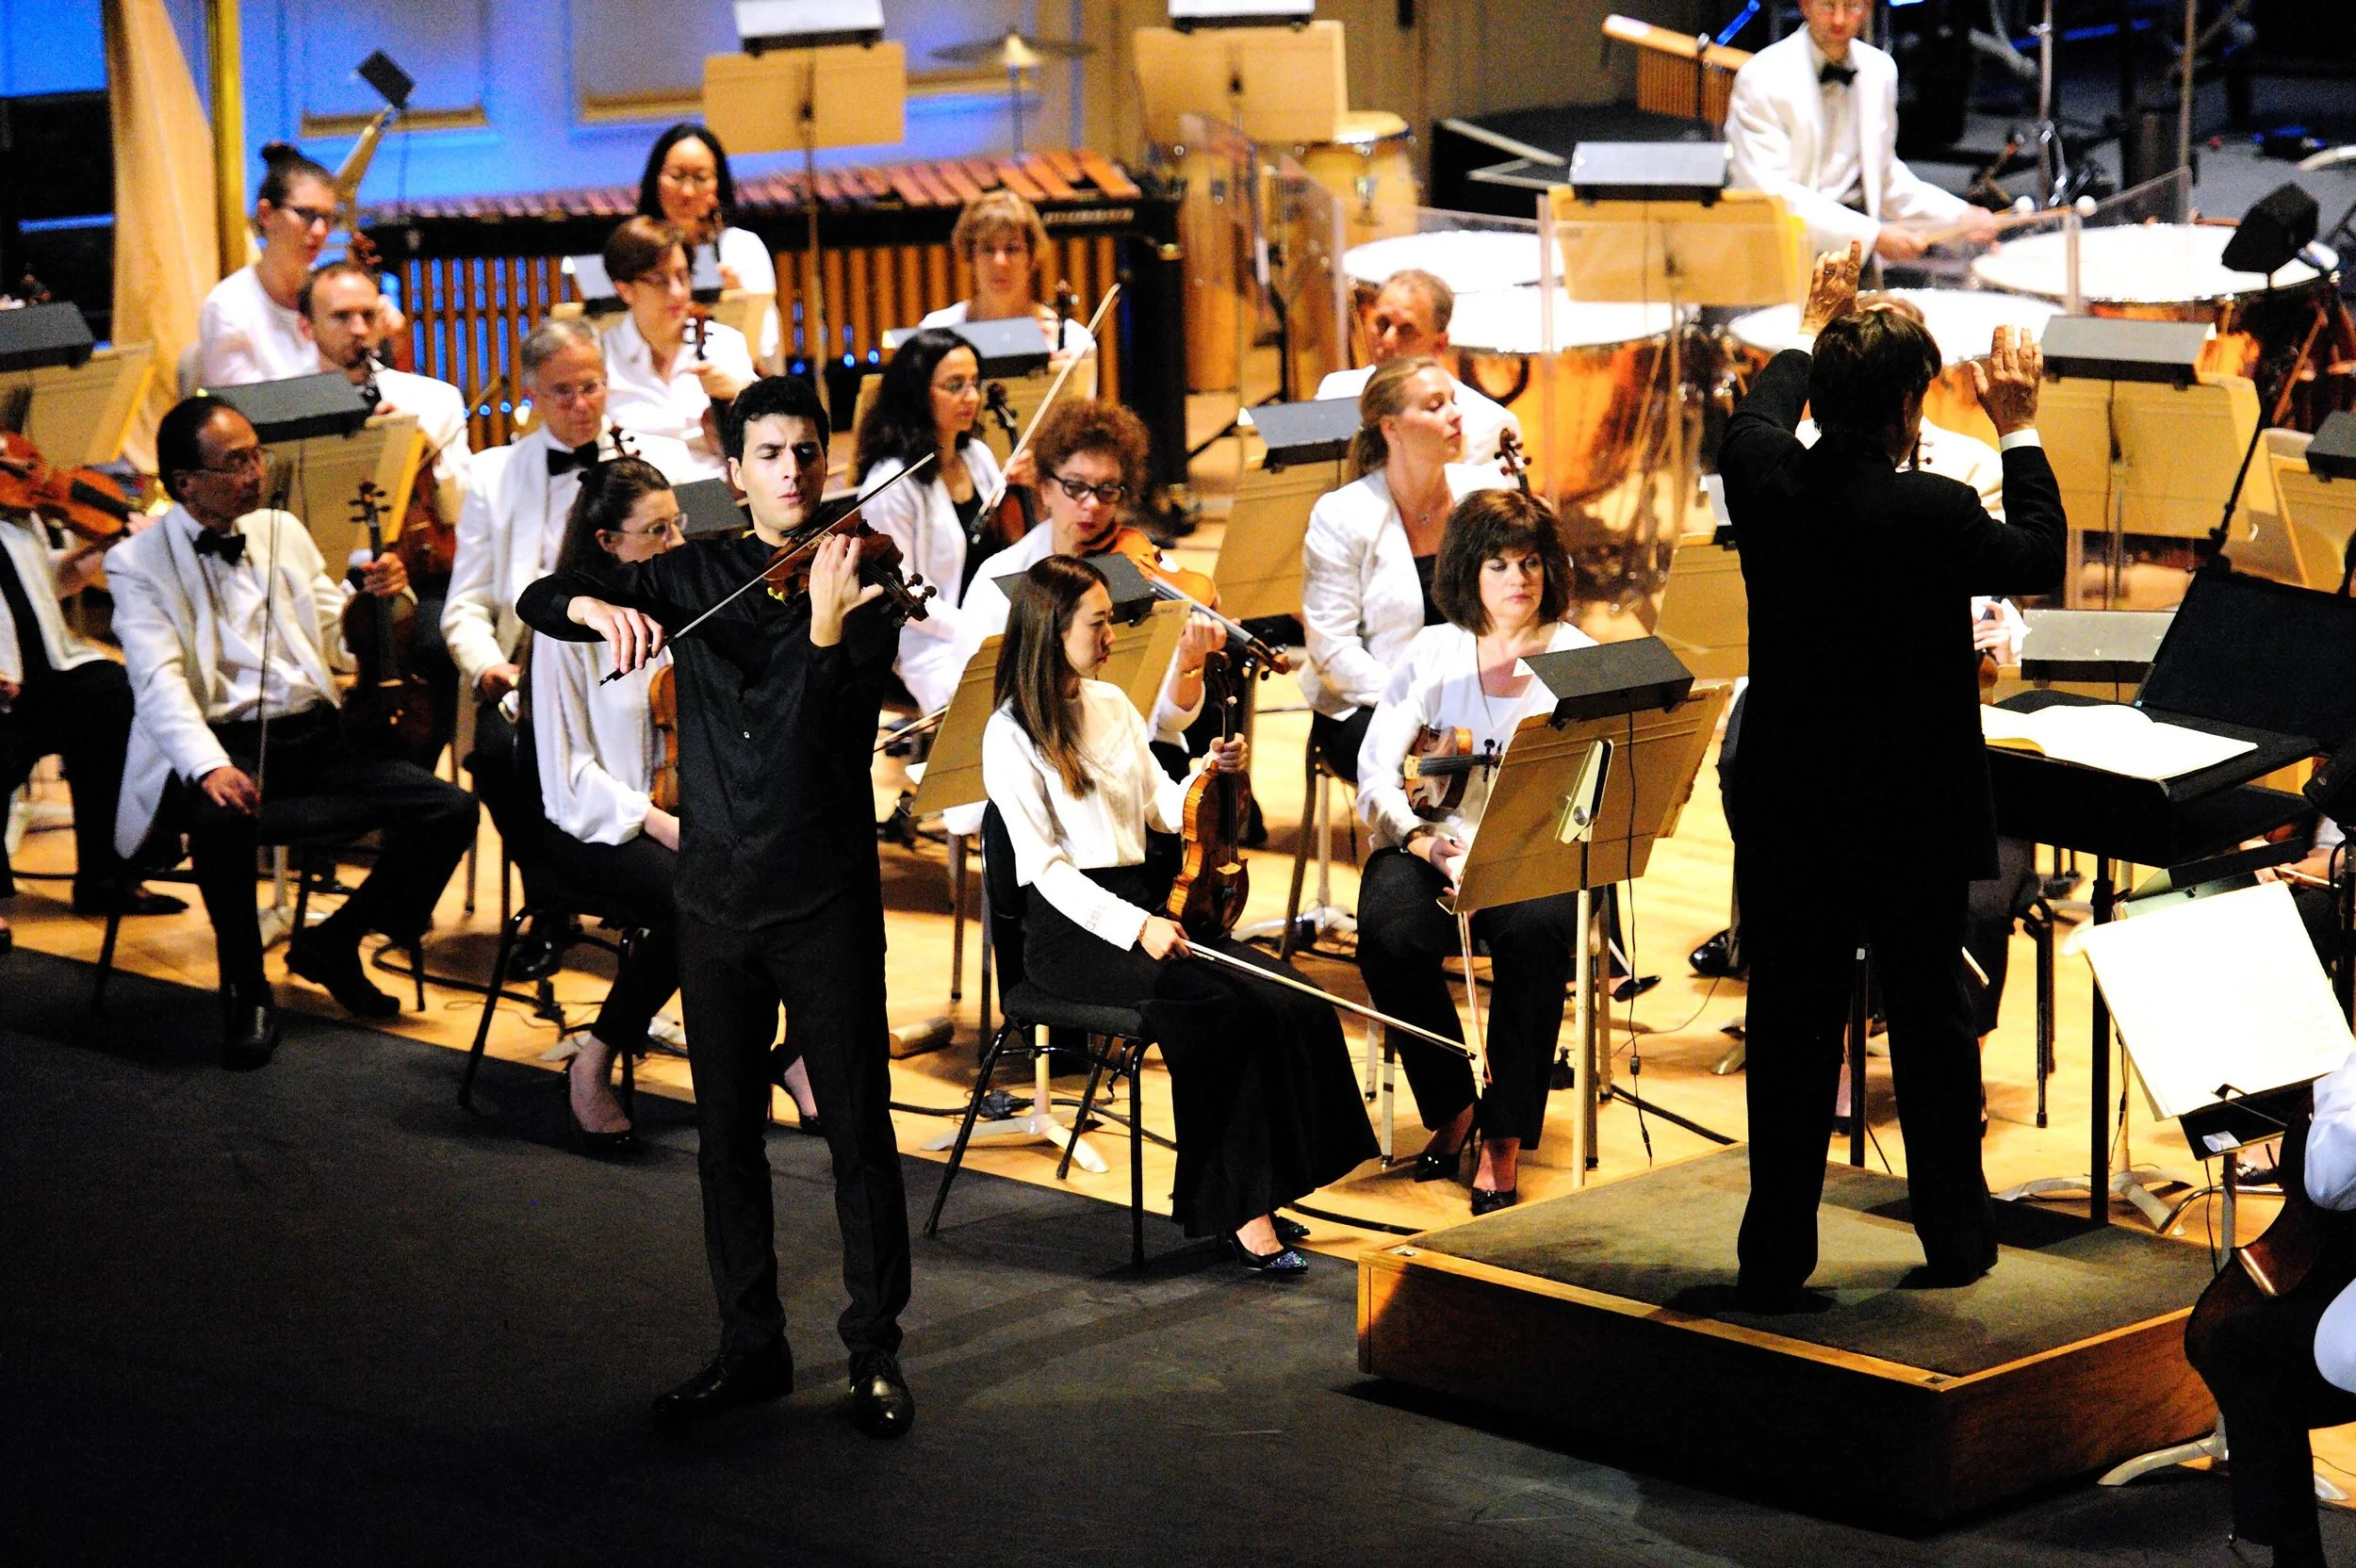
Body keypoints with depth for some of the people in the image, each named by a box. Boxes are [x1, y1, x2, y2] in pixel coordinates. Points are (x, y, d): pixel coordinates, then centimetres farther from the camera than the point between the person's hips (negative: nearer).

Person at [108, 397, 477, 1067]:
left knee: (452, 810, -14)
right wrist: (210, 766, -33)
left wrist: (378, 593, -1)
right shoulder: (139, 562, -1)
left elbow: (337, 634, 23)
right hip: (225, 745, -5)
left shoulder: (283, 532, 17)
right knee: (222, 815, -40)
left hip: (314, 738, 5)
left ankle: (334, 941, 7)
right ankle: (246, 991, -16)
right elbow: (160, 682, -15)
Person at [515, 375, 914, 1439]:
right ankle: (750, 1350, 21)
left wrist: (827, 623, -34)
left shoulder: (860, 579, -4)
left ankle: (876, 1352, 10)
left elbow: (840, 733, -17)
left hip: (827, 898, -4)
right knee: (727, 1133, 10)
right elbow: (539, 599, 3)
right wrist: (600, 606, -19)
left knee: (858, 1128, -1)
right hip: (716, 898, 4)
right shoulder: (692, 578, 7)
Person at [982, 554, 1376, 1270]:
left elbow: (1162, 809, 21)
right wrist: (1134, 926, -23)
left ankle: (1252, 1194, -16)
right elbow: (1044, 864, -13)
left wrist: (1212, 776, 0)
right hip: (1072, 925, -7)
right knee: (1221, 1007, -30)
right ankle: (1239, 1209, -21)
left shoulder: (1113, 705, 15)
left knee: (1294, 1003, -19)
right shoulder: (1012, 735, -6)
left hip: (1144, 901, 7)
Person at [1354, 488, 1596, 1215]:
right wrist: (1423, 840, -18)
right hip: (1434, 843, 1)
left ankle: (1505, 1136, -23)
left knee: (1535, 935, -35)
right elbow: (1375, 773, 0)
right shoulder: (1432, 653, 9)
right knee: (1388, 935, -30)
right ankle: (1453, 1106, -5)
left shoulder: (1578, 658, 6)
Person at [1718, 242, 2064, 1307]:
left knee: (1789, 1031, 9)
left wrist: (1811, 330, 30)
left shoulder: (1766, 482, -9)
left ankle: (1777, 1257, 13)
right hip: (1914, 819, -3)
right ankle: (1955, 1235, 26)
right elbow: (2039, 556, -1)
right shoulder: (1930, 513, -20)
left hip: (1787, 817, 3)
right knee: (1932, 1025, 13)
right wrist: (2016, 428, 9)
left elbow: (1758, 417, 17)